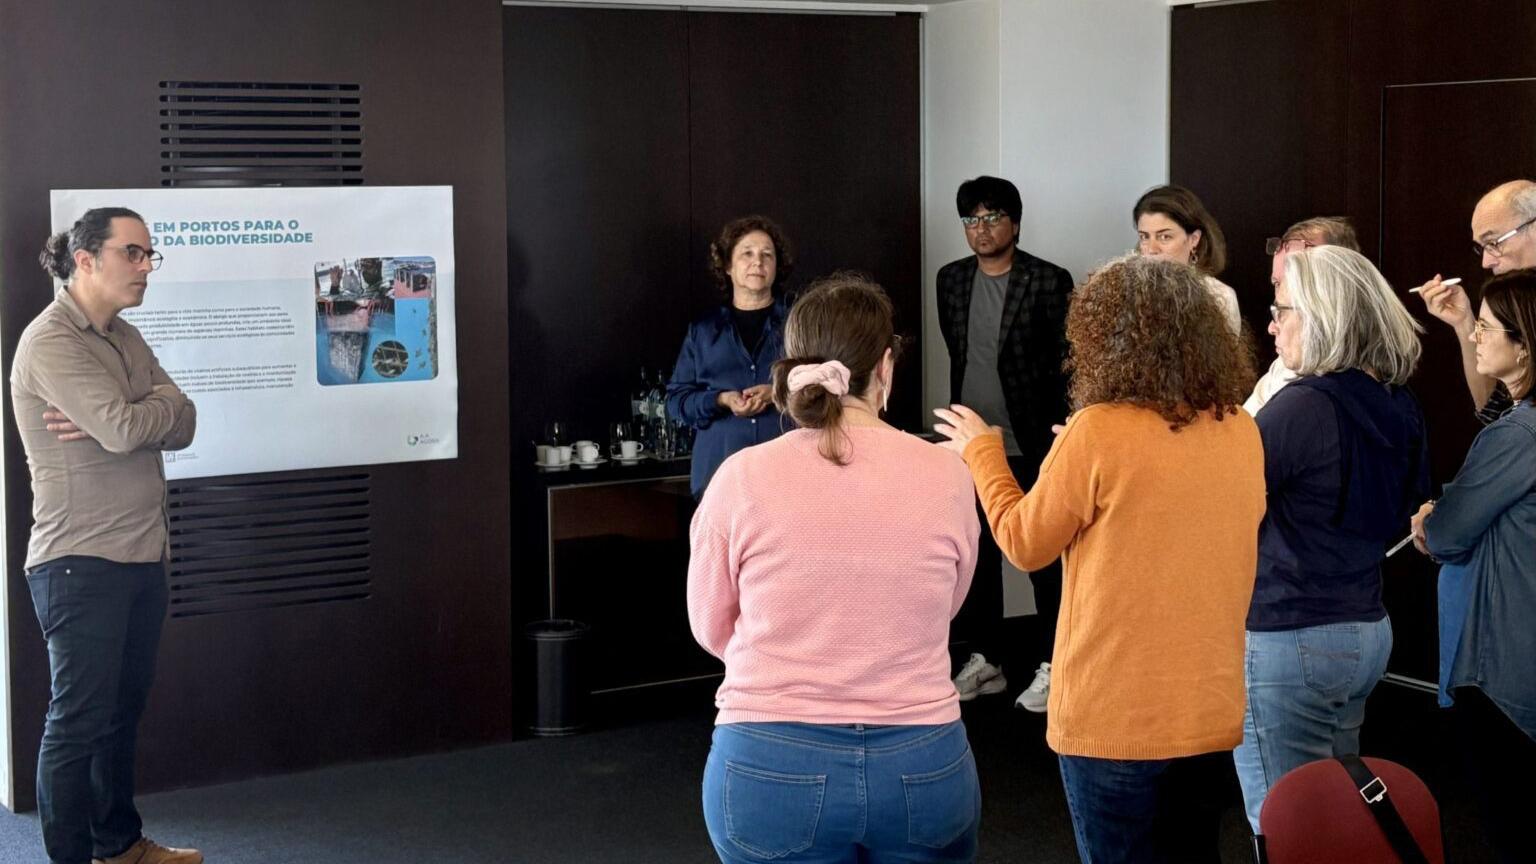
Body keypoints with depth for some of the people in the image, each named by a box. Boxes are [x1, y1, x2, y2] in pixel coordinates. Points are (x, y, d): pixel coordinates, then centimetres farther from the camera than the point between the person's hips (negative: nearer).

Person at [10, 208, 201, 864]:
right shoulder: (51, 342, -14)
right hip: (81, 564, -8)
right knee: (78, 722, 0)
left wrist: (121, 421, -16)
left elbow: (182, 428, 3)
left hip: (141, 557, 9)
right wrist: (164, 399, -4)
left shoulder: (125, 338, 13)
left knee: (123, 710, 18)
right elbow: (123, 428, -25)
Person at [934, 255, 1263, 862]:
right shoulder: (1241, 432, 1)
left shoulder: (1099, 432, -17)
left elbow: (1024, 544, -4)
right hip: (1212, 712, 6)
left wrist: (981, 451, 10)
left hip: (1113, 717, -5)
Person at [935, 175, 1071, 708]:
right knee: (978, 555, 12)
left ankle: (1049, 667, 8)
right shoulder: (952, 279, 8)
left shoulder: (1049, 282, -8)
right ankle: (985, 662, 22)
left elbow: (1067, 363, -7)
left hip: (1032, 445, -5)